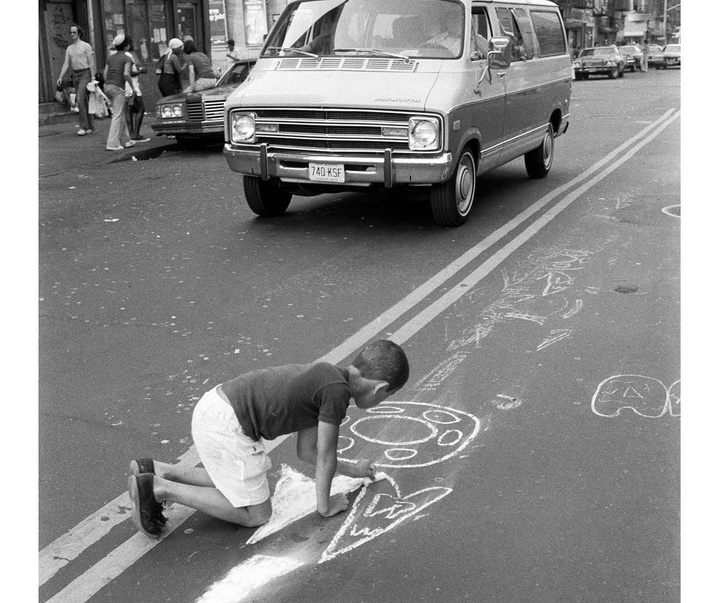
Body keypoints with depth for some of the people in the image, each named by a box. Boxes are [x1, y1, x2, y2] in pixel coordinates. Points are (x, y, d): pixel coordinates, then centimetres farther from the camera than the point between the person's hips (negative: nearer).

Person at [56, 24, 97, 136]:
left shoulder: (86, 46, -3)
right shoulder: (69, 48, 12)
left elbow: (91, 63, -6)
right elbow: (66, 64, 8)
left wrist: (93, 77, -13)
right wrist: (60, 77, -3)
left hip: (85, 74, -6)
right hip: (75, 75, 6)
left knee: (80, 99, -18)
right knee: (84, 101, 8)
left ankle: (83, 126, -16)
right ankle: (90, 127, 13)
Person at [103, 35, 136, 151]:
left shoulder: (110, 58, 14)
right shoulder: (127, 59, -5)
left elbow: (105, 73, 11)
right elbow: (126, 74, -18)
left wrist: (108, 85, 19)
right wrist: (132, 86, -8)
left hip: (108, 87, 7)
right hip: (118, 88, -7)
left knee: (121, 115, 17)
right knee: (117, 116, -4)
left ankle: (125, 140, 23)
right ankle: (112, 143, -9)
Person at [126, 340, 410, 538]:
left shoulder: (324, 376, 15)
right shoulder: (338, 390, -13)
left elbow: (306, 451, 24)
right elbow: (325, 456, -4)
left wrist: (352, 470, 34)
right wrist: (325, 505, 12)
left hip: (213, 403, 9)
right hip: (226, 427, -9)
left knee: (241, 486, 27)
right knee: (256, 513, 6)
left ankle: (155, 471, 21)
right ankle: (159, 489, -1)